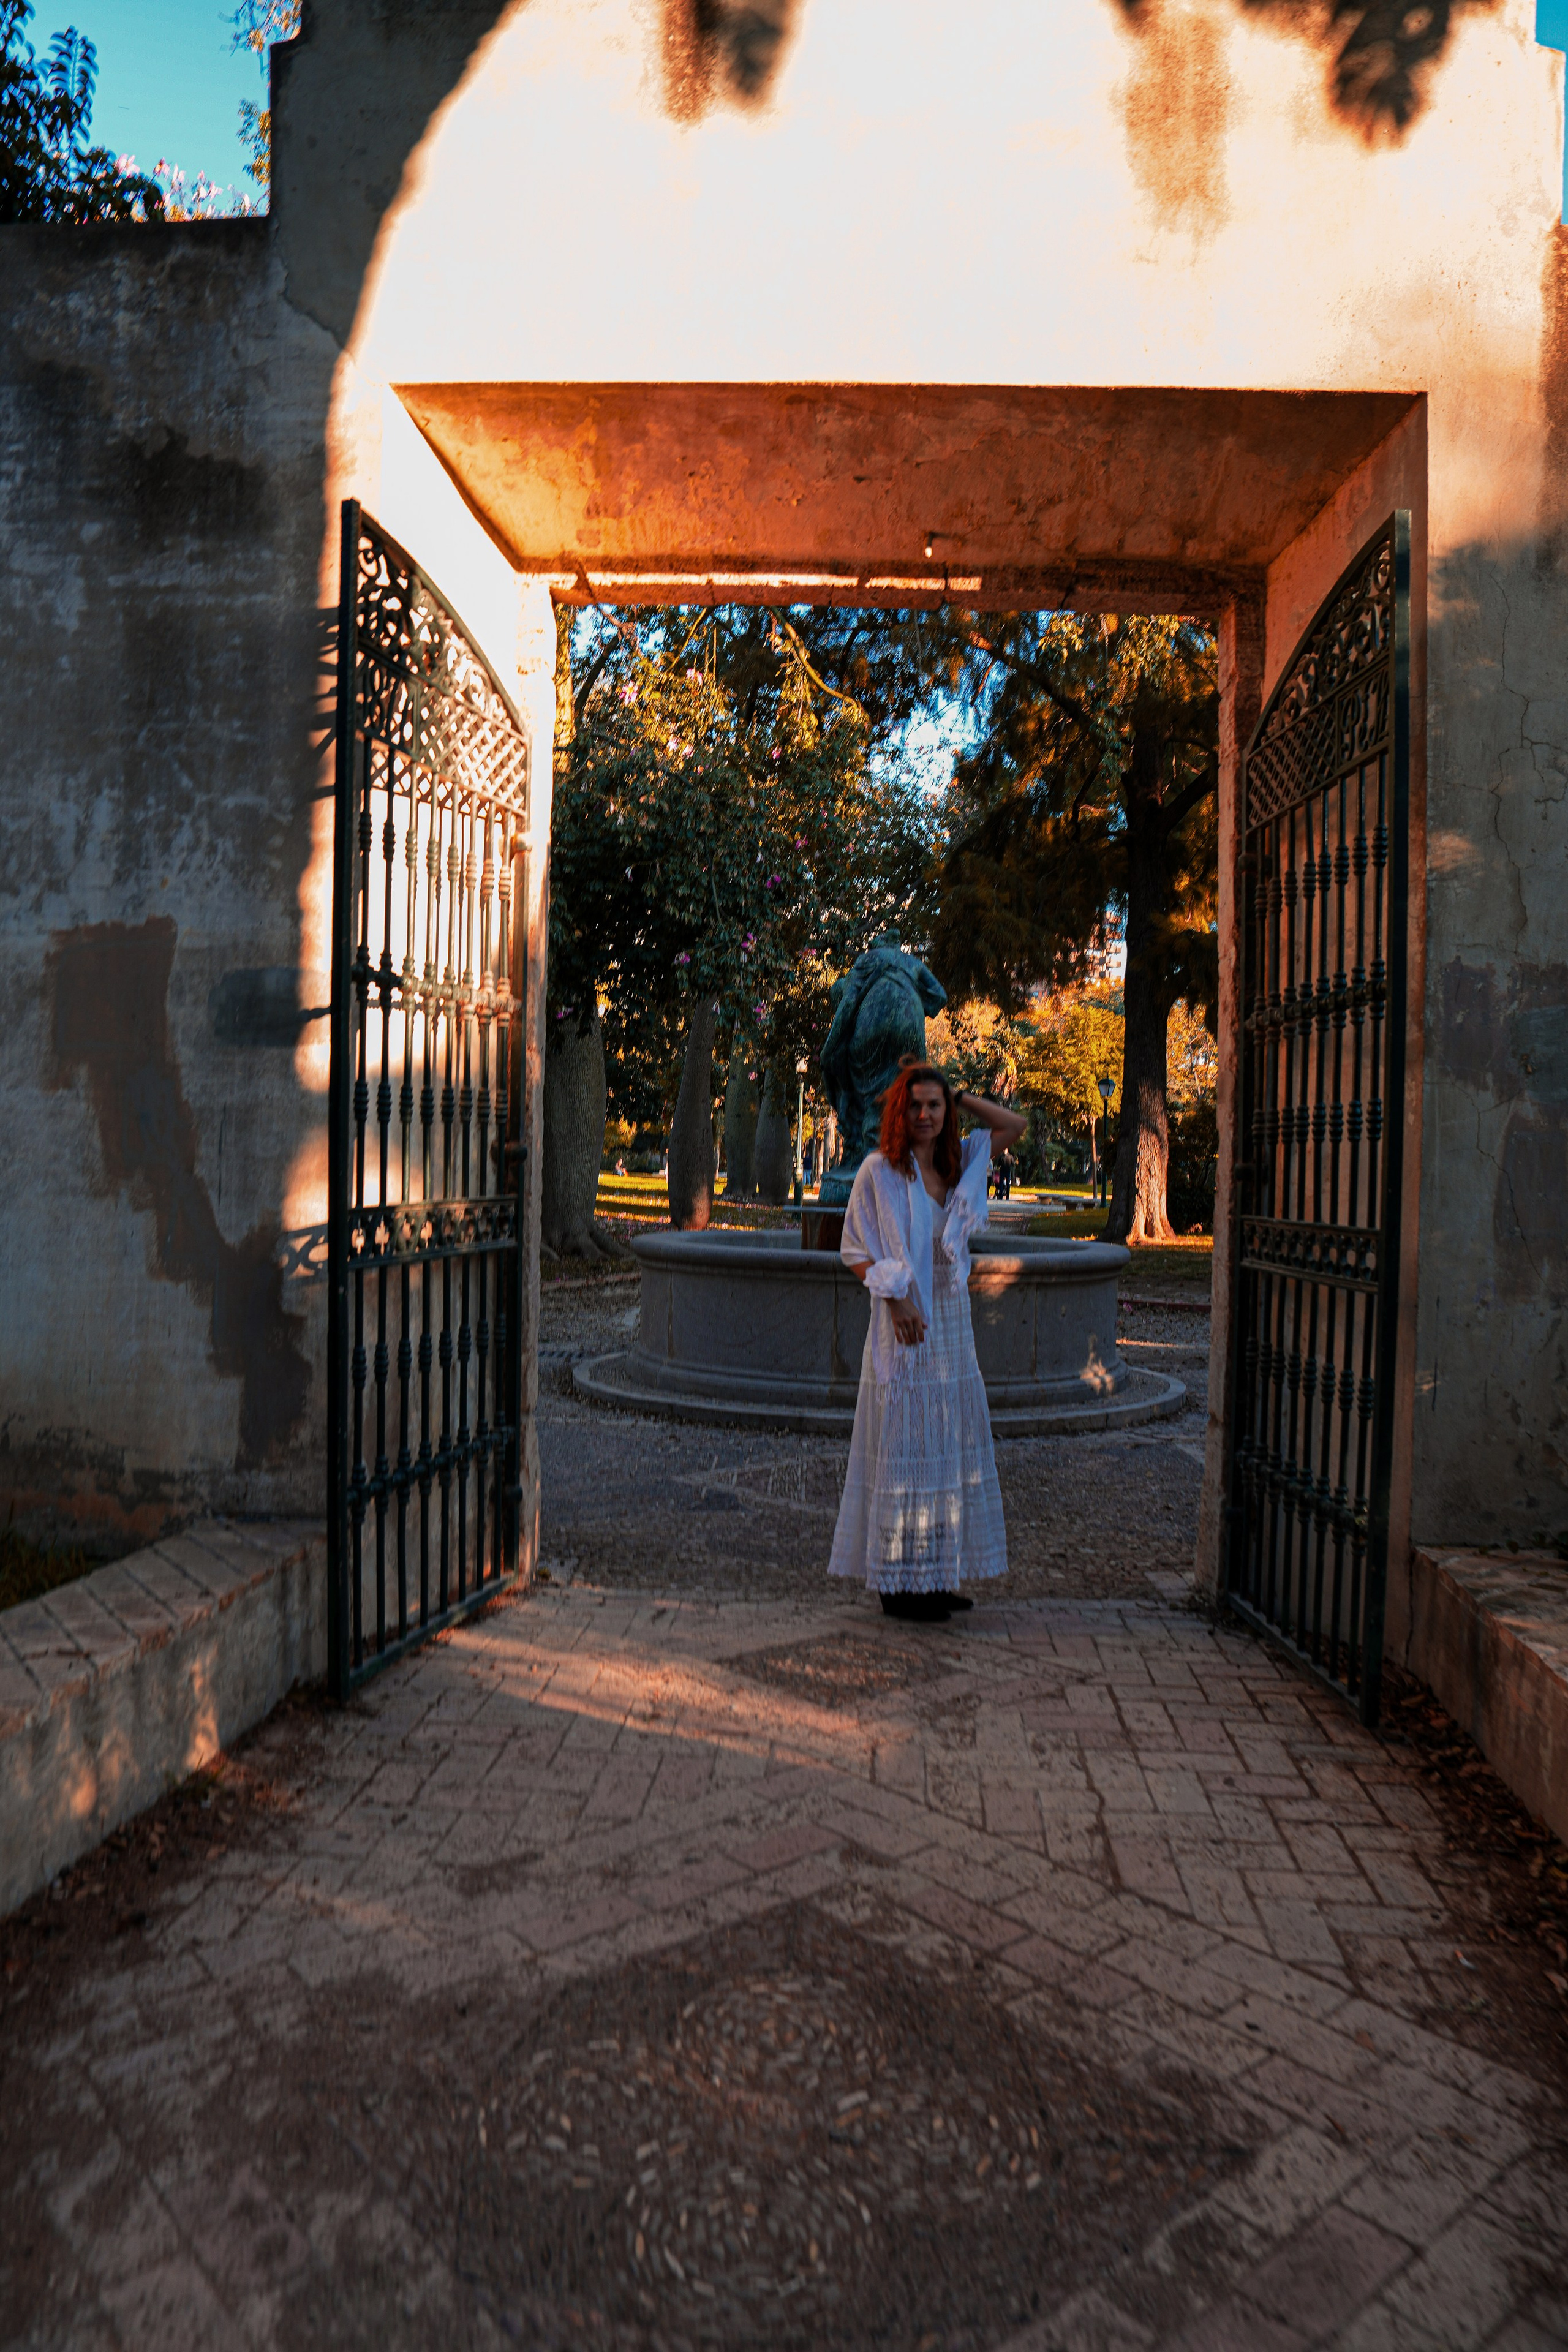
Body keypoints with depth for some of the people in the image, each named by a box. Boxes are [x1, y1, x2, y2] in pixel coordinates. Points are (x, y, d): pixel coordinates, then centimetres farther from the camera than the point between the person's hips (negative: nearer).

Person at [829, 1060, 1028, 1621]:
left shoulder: (959, 1163, 9)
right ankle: (900, 1584, 6)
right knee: (903, 1452, -2)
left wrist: (959, 1099, 8)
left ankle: (936, 1576, 21)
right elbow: (855, 1249, -7)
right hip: (906, 1324, -6)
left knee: (948, 1446, 10)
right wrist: (895, 1299, -18)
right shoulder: (878, 1170, -7)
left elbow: (1014, 1125, 16)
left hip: (953, 1323, 7)